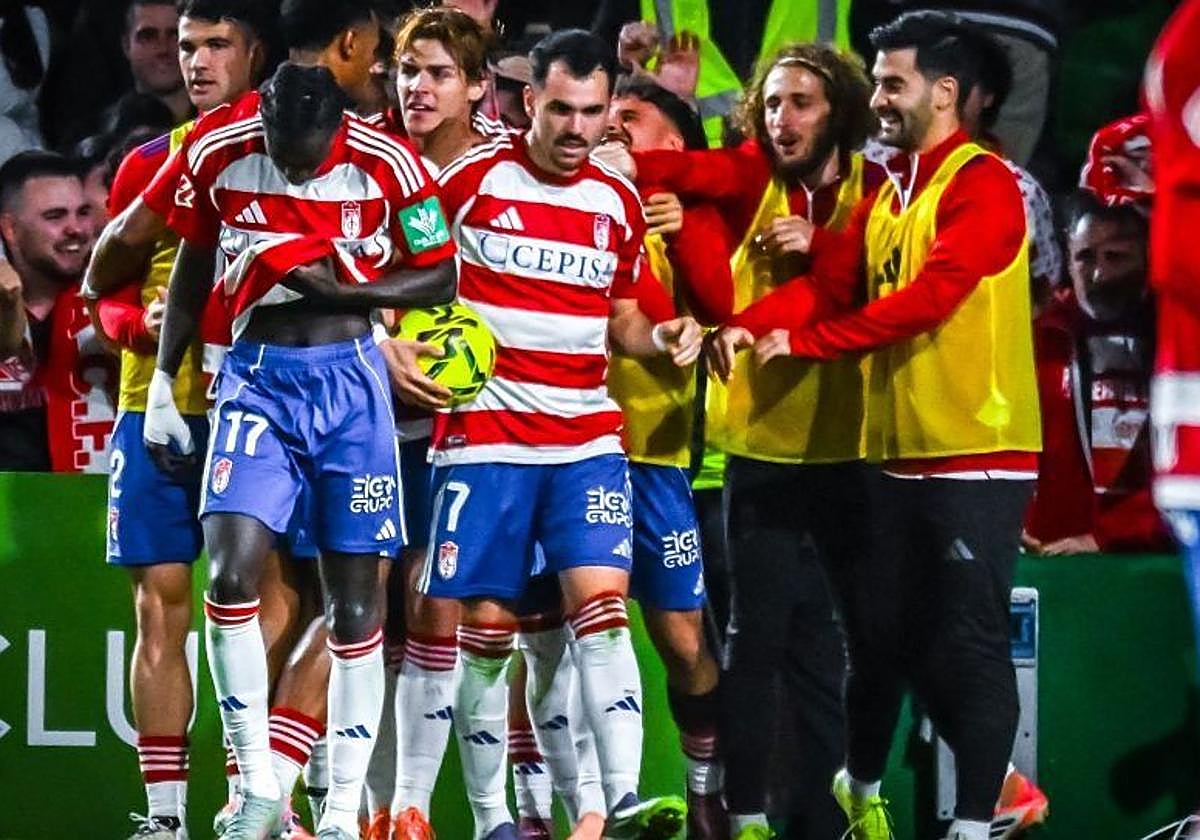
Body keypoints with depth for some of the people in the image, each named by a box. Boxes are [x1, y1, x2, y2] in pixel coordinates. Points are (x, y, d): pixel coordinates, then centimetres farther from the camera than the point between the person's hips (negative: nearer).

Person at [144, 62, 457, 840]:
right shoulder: (217, 156, -6)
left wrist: (335, 288, -15)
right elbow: (193, 267, 10)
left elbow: (441, 279, -1)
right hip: (258, 378, 1)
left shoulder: (386, 165, -11)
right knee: (232, 573, -16)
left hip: (351, 381, -1)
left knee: (355, 597, 1)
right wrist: (162, 387, 13)